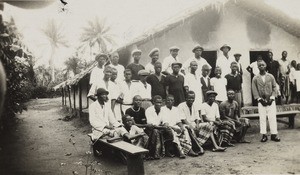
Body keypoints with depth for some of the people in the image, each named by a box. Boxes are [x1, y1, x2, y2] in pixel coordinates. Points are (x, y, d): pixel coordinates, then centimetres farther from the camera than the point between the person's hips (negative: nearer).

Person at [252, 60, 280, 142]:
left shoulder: (271, 76, 6)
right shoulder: (255, 78, 3)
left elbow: (274, 87, 4)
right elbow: (254, 90, -1)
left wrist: (272, 98, -6)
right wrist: (260, 99, -10)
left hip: (271, 100, 0)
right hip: (261, 101, 0)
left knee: (272, 117, -1)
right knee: (262, 118, -1)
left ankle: (274, 134, 5)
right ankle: (264, 135, 4)